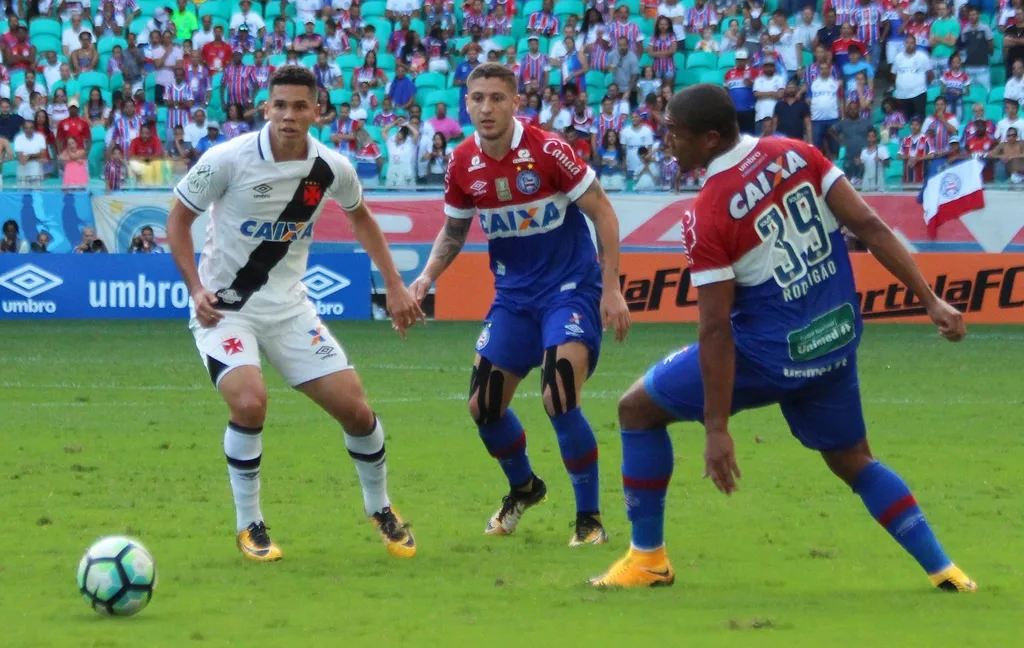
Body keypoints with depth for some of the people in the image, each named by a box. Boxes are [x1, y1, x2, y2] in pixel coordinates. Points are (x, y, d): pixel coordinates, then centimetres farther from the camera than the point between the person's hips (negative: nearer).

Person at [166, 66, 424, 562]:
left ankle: (379, 507, 27)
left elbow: (360, 217, 16)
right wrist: (196, 290, -17)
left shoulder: (331, 169, -6)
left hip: (288, 306, 4)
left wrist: (394, 286, 11)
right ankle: (249, 525, -7)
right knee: (250, 402, -28)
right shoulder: (229, 160, -18)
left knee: (355, 409, -2)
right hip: (224, 307, -4)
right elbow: (178, 218, -6)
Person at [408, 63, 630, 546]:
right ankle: (523, 488, 35)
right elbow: (454, 232, 14)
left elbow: (602, 212, -11)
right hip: (513, 293, 6)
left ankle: (589, 518, -8)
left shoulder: (547, 151, -18)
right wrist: (427, 276, -4)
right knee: (484, 407, 4)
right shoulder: (463, 164, -3)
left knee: (559, 400, -22)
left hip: (570, 288, -6)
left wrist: (611, 289, -15)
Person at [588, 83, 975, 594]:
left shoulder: (706, 217, -18)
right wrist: (932, 302, -1)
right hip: (837, 341, 6)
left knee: (638, 409, 12)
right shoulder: (797, 155, -3)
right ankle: (944, 572, 15)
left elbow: (716, 329, -18)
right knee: (854, 462, 26)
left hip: (771, 356, -6)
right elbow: (870, 228, -5)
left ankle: (648, 558, 16)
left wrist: (716, 428, -15)